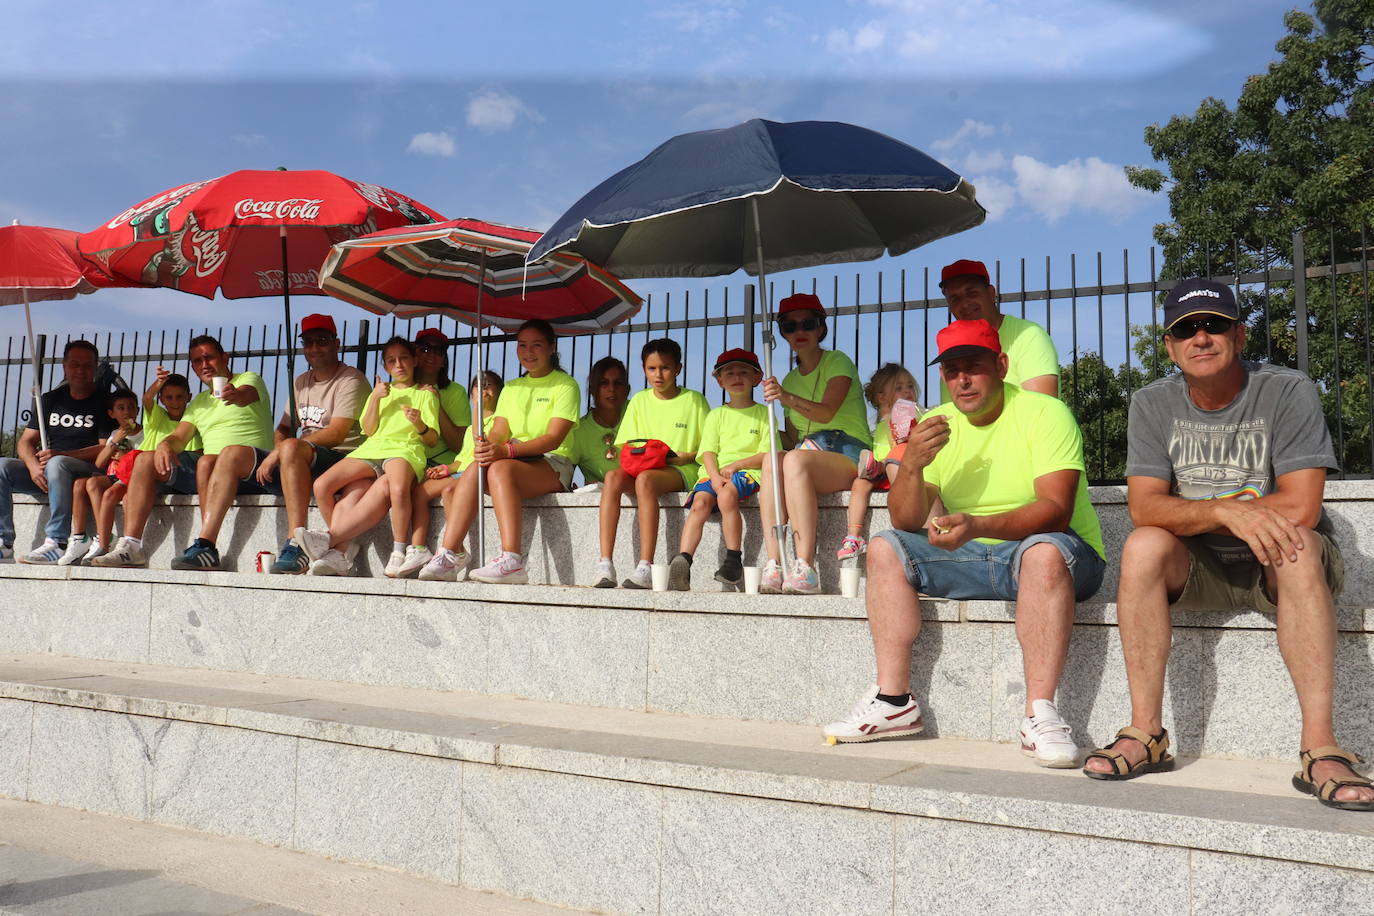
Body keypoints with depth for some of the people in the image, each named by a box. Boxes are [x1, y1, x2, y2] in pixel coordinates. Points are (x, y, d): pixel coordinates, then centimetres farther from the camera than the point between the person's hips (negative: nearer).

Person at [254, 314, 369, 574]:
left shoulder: (351, 380, -3)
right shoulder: (301, 382, 23)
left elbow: (336, 434, -16)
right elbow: (283, 429, 18)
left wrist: (281, 452, -20)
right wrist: (273, 457, -6)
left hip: (341, 460, -8)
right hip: (298, 465, 8)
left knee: (292, 448, -38)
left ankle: (296, 546, -42)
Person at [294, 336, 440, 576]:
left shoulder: (425, 394, 20)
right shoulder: (381, 392, 31)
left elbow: (432, 440, 9)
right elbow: (369, 431, 16)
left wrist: (420, 425, -13)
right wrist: (375, 398, 3)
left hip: (404, 450, -4)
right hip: (371, 449, 4)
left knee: (397, 488, -42)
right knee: (321, 485, -26)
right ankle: (342, 550, -26)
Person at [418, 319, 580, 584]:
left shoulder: (565, 384, 2)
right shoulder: (511, 388, 22)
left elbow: (554, 438, -12)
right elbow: (499, 432, 9)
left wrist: (507, 450, -27)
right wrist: (486, 447, -18)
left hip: (553, 465, -5)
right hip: (515, 460, 6)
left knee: (500, 468, -36)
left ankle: (511, 560, -47)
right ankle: (450, 554, -32)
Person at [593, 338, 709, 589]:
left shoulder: (694, 400, 7)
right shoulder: (639, 400, 17)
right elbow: (622, 444, 16)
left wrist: (685, 457, -13)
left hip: (682, 471, -4)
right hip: (641, 466, 4)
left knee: (645, 479, -37)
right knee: (613, 476, -31)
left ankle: (646, 567, -42)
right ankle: (604, 564, -38)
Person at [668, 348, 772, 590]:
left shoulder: (763, 413, 13)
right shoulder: (716, 415, 22)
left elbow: (767, 455, 1)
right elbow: (708, 452, 8)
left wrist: (735, 465, -11)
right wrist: (715, 476, -12)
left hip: (748, 470, -3)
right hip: (715, 471, 3)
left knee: (727, 494, -35)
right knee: (700, 502, -28)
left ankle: (734, 561, -29)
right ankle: (683, 561, -41)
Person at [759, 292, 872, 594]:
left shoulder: (838, 362, 3)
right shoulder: (790, 379, 22)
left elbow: (827, 412, -16)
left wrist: (787, 398, -32)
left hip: (849, 453, -5)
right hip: (809, 453, 5)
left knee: (795, 459, -37)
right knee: (770, 461, -31)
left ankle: (805, 567, -42)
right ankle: (774, 564, -39)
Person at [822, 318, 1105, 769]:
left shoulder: (1045, 414, -11)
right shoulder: (937, 426, 4)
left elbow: (1056, 510, -24)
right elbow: (906, 523, 0)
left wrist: (976, 525, -39)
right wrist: (912, 466, -20)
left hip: (1063, 558, -5)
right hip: (971, 561, 6)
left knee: (1044, 549, -37)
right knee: (885, 548, -8)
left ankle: (1039, 717, -34)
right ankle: (894, 701, -9)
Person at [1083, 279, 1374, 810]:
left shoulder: (1289, 392, -10)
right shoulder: (1152, 404, -2)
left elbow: (1300, 508, -20)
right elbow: (1144, 508, -13)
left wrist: (1193, 514, -14)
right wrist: (1225, 512, -31)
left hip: (1277, 567, -2)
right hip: (1197, 569, 2)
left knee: (1298, 548, -34)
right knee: (1142, 546, -28)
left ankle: (1319, 747, -35)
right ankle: (1146, 733, -25)